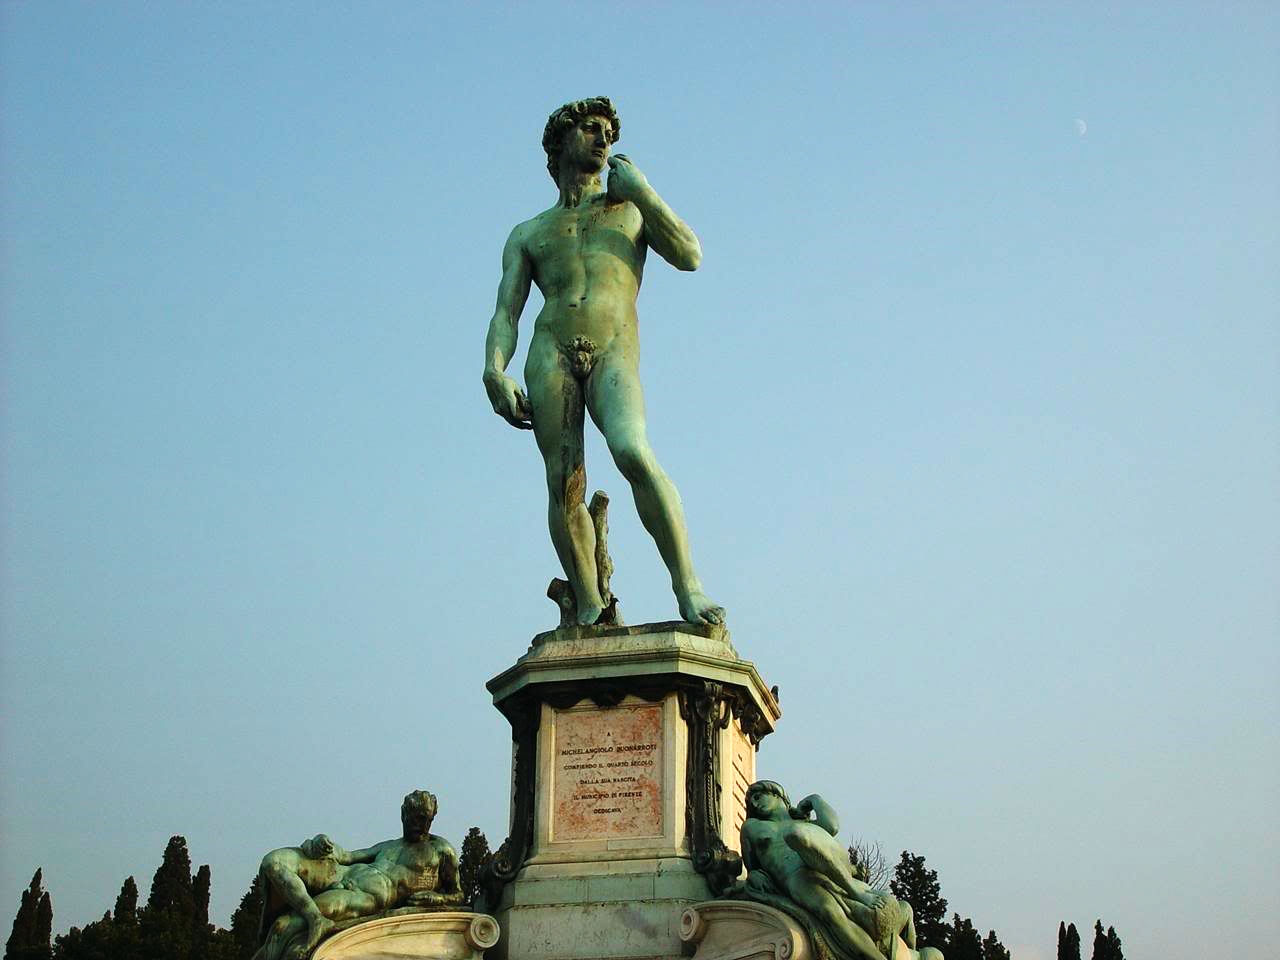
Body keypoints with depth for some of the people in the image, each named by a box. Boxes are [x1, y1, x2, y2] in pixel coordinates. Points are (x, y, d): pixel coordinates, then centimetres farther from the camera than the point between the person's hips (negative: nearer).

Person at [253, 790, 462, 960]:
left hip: (374, 894, -7)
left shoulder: (440, 850, 16)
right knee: (275, 861, -17)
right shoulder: (386, 847, 31)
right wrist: (321, 842, 1)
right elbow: (344, 856, 24)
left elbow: (457, 894, 16)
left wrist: (436, 898, -8)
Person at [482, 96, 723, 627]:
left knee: (633, 452, -28)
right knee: (564, 486, -11)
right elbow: (506, 312, 14)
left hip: (615, 354, -2)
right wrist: (494, 370, -6)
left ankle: (688, 587, -27)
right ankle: (589, 611, -6)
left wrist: (641, 190, 5)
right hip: (551, 353, 2)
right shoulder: (527, 234, 26)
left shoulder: (630, 206, 26)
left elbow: (690, 256, 10)